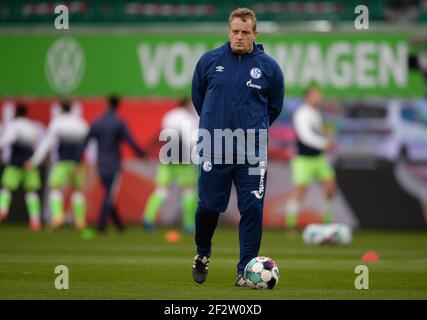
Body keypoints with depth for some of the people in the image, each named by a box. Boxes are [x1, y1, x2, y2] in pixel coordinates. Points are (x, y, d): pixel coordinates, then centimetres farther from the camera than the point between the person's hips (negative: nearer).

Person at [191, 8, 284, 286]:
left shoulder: (269, 67, 0)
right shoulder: (209, 61, 0)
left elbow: (275, 106, 14)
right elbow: (197, 96, 15)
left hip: (253, 151, 0)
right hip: (214, 149, 0)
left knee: (252, 210, -4)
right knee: (209, 206, 4)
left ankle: (246, 270, 3)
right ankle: (203, 254, 31)